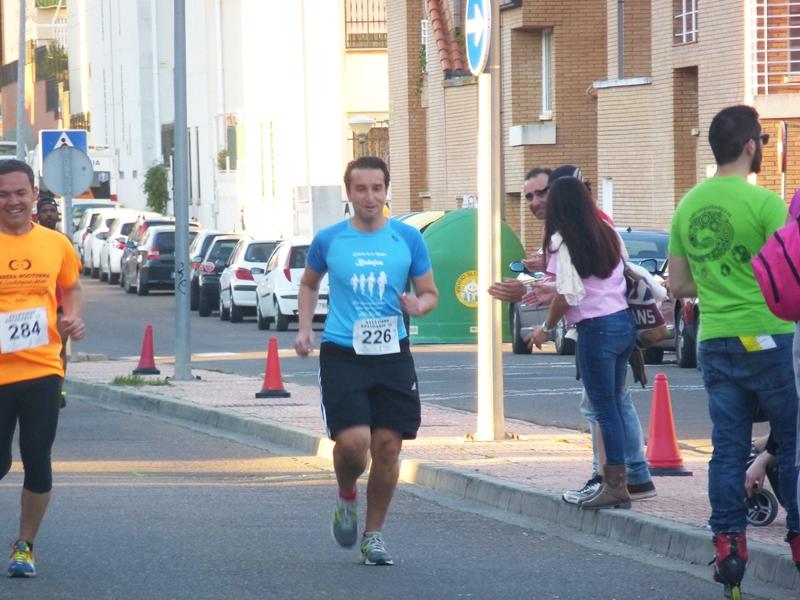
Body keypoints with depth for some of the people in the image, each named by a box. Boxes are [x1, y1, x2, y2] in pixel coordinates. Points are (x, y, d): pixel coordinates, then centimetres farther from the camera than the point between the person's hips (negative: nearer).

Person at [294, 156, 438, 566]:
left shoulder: (407, 238, 4)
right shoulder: (328, 240, 4)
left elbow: (430, 293, 11)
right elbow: (309, 285, 22)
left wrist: (418, 306, -12)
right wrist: (304, 328, 9)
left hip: (392, 355, 1)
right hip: (342, 355, -1)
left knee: (388, 447, 0)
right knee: (353, 441, -16)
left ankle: (373, 535, 16)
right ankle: (346, 498, 17)